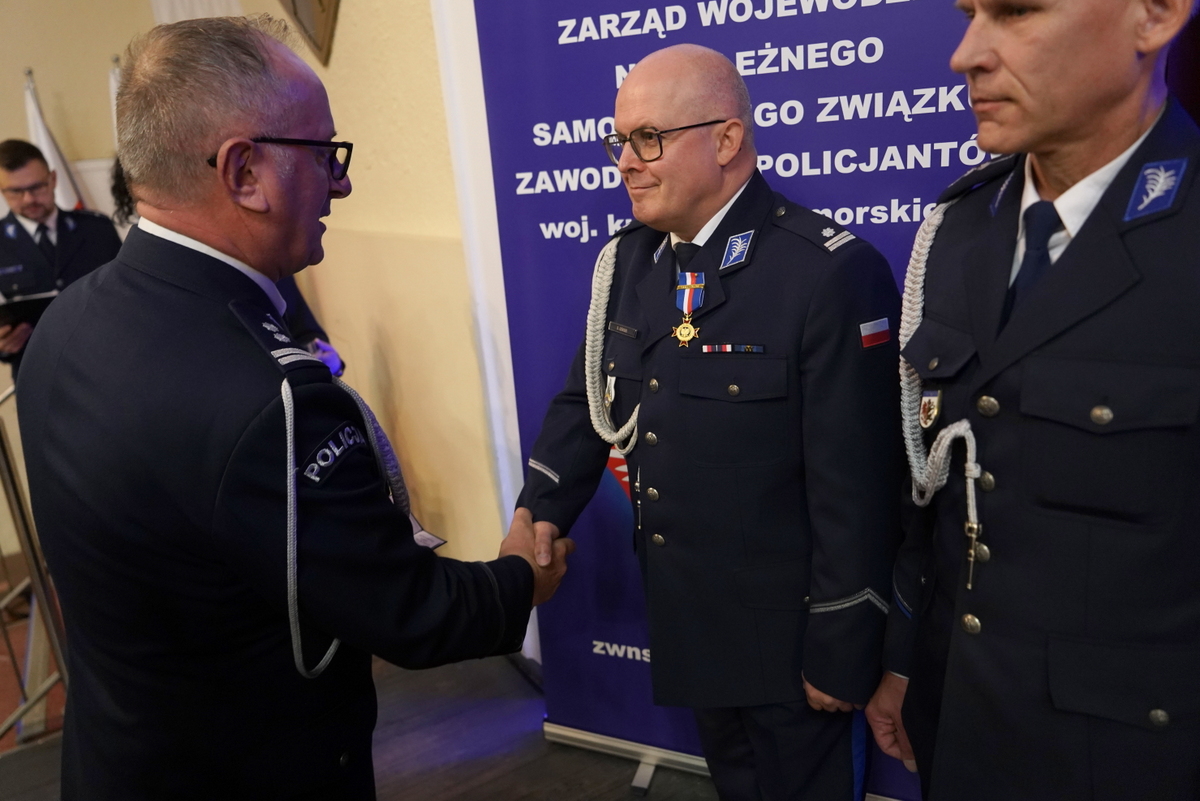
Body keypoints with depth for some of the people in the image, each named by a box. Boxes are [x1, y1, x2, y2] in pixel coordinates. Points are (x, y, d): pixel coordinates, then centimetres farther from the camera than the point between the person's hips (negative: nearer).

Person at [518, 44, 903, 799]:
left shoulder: (831, 273, -22)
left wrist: (840, 653, -16)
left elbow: (855, 486, -21)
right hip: (689, 616, 6)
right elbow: (588, 397, 8)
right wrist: (543, 510, -8)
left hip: (787, 631, -6)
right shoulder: (629, 260, 1)